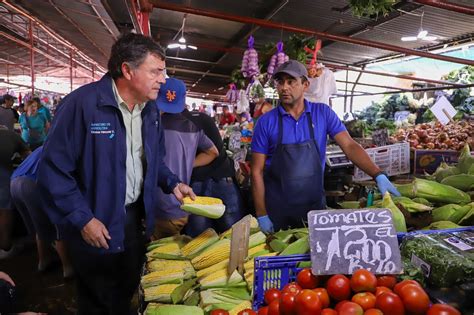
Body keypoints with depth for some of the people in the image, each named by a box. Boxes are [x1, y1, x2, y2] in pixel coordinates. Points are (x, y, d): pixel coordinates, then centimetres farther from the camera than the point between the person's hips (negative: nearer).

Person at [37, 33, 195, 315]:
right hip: (97, 225, -6)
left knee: (128, 291, 28)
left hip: (137, 218, 6)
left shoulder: (150, 109, 0)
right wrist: (82, 219, -20)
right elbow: (53, 169, -21)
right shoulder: (83, 103, -24)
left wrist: (172, 183, -3)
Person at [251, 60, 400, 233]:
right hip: (277, 210, -1)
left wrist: (379, 175, -22)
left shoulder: (323, 113, -3)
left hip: (315, 205, 1)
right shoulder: (266, 122, -8)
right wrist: (261, 215, -8)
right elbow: (257, 171, -6)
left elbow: (349, 145, -8)